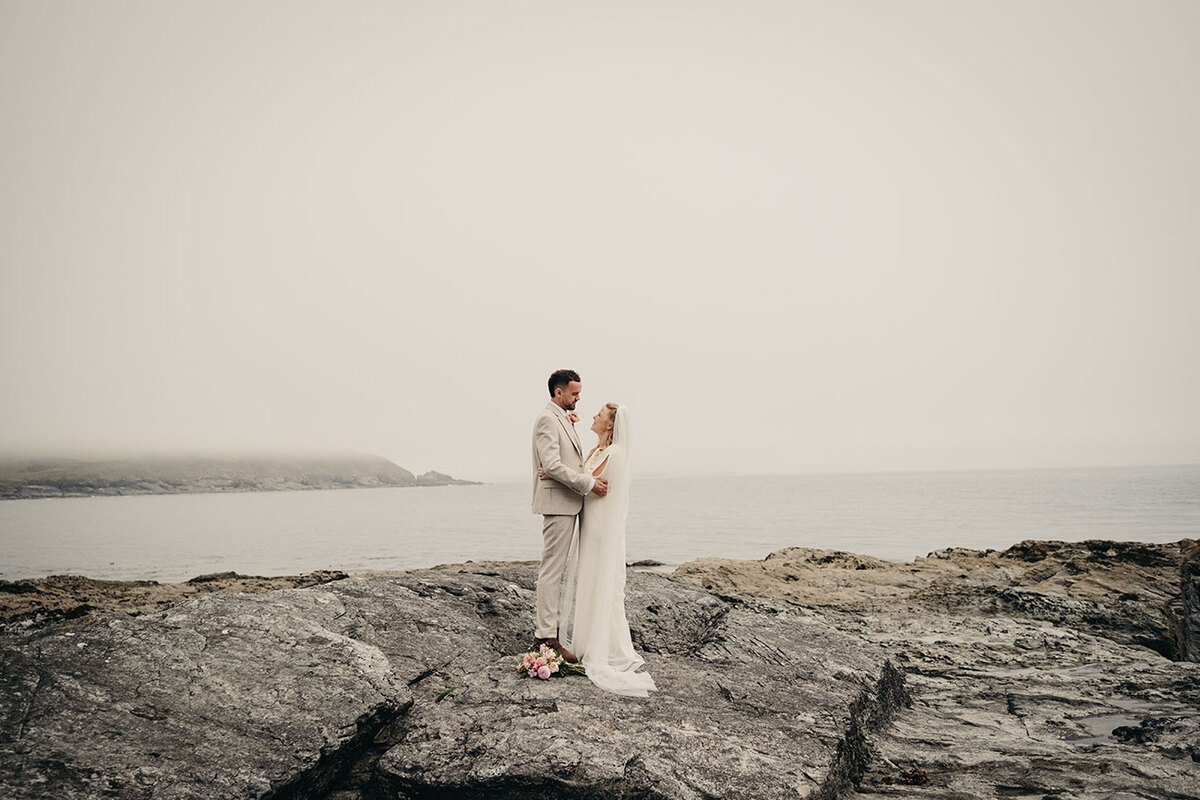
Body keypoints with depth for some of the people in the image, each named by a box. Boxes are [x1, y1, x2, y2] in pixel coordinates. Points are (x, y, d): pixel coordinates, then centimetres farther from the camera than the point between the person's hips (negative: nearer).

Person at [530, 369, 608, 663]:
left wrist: (571, 428, 10)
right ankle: (547, 638, -4)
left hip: (567, 503, 11)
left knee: (554, 568, 15)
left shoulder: (562, 419, 18)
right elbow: (552, 465, -22)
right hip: (557, 502, -11)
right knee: (552, 570, -8)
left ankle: (542, 626, 24)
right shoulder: (547, 419, -14)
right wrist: (589, 483, -20)